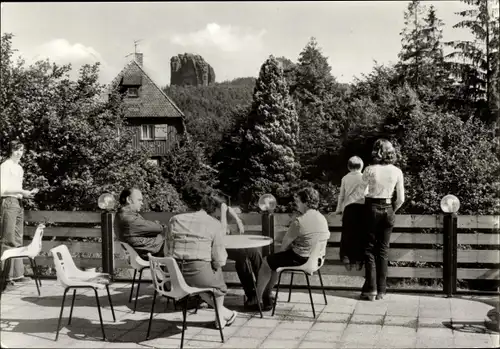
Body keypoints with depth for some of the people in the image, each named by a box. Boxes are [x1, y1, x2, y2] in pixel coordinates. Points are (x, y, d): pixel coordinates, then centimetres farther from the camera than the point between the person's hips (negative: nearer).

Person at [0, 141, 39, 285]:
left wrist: (28, 193, 8)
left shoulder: (19, 168, 20)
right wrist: (21, 192, -15)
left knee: (18, 241, 7)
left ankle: (17, 274, 10)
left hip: (19, 204, 8)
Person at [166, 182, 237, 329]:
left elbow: (168, 252, 5)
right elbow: (219, 260, -8)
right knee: (218, 279, 33)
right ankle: (221, 314, 52)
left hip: (175, 278, 4)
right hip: (199, 274, -3)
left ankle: (224, 312, 46)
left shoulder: (175, 220, 2)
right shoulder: (215, 224, -6)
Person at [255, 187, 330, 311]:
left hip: (300, 259, -9)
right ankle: (266, 296, 32)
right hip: (316, 258, 9)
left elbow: (284, 245, -15)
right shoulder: (323, 218, 1)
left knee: (266, 262, 11)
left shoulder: (299, 222, -23)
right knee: (275, 259, 25)